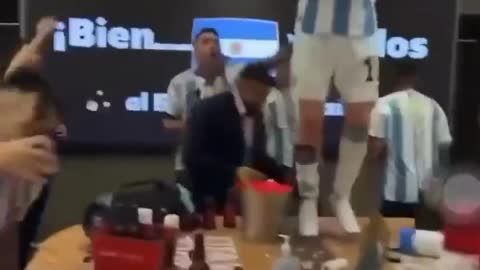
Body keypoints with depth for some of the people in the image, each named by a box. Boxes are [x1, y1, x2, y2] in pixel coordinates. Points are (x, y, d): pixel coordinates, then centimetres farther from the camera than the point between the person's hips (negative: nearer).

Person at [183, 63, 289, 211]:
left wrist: (285, 177, 2)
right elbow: (193, 157, -23)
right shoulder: (208, 110, -14)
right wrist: (233, 175, -30)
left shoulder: (257, 115, 9)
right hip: (210, 204, -6)